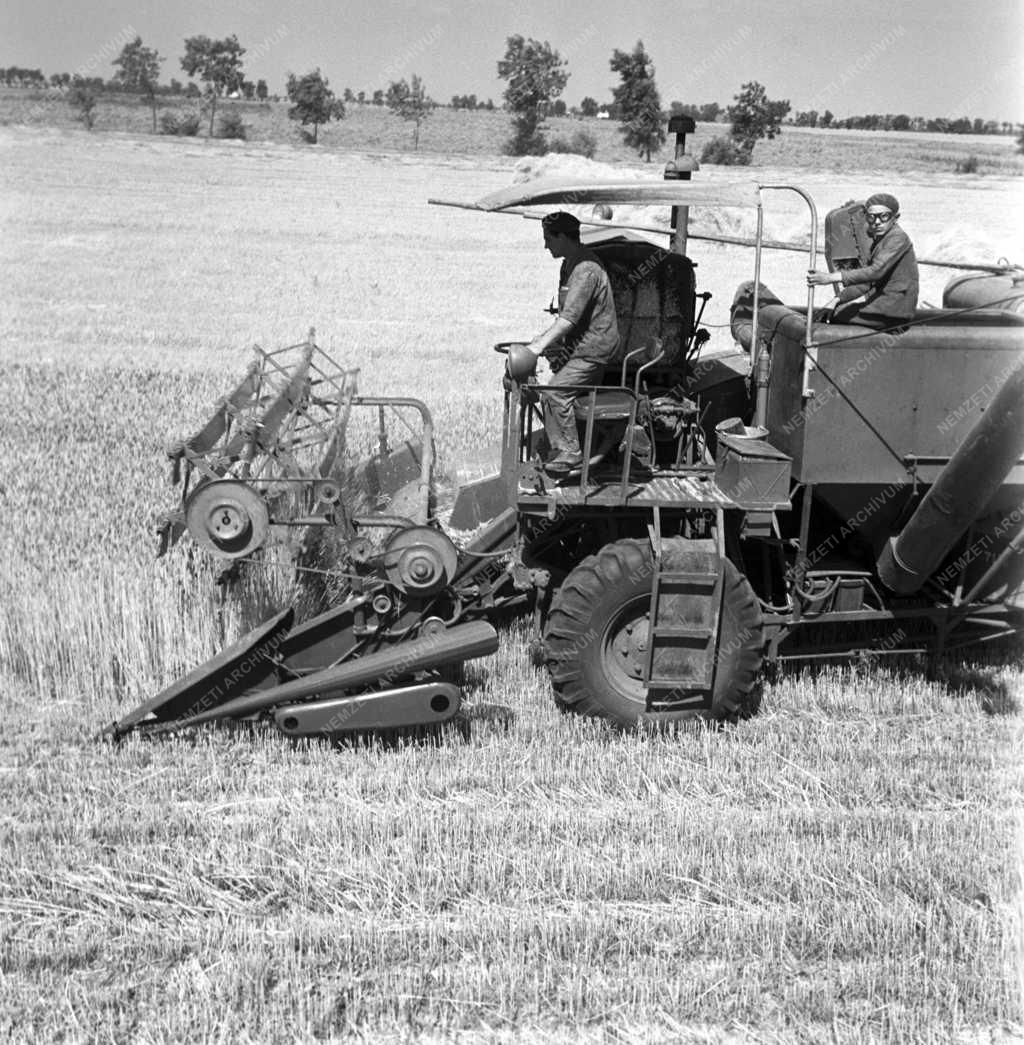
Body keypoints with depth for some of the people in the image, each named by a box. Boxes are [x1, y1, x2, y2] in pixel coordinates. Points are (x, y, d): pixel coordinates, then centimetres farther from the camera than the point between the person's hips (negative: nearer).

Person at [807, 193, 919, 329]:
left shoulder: (898, 238, -15)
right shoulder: (878, 240, 15)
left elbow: (876, 271, -28)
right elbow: (867, 283, 17)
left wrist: (832, 277, -35)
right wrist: (840, 297, 3)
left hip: (893, 311, -9)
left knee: (836, 314, -11)